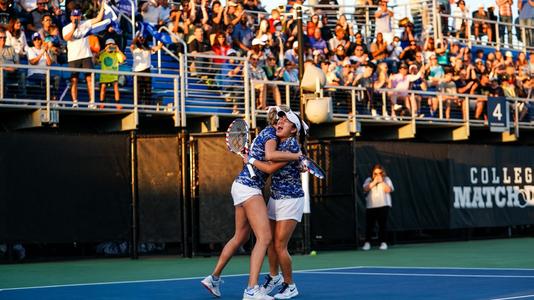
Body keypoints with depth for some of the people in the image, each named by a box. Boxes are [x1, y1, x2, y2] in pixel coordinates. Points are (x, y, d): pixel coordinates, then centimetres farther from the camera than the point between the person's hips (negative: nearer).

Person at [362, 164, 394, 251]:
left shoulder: (386, 179, 10)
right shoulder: (368, 180, 13)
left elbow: (388, 190, -6)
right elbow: (365, 189, -5)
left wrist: (381, 181, -8)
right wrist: (374, 182, -9)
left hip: (383, 205, -1)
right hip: (371, 206, 1)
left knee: (383, 224, -6)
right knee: (369, 224, -3)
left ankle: (383, 242, -1)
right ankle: (367, 243, 2)